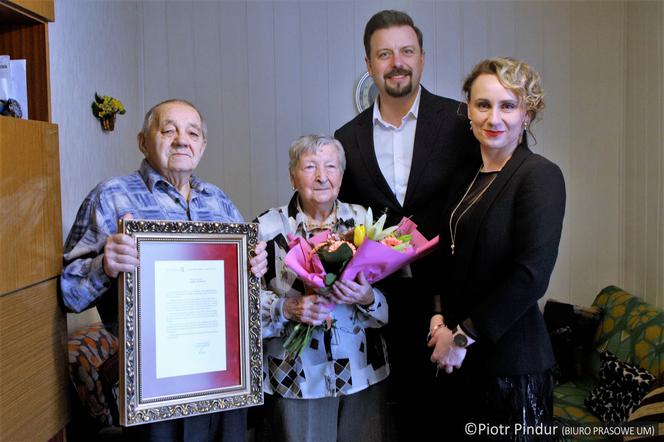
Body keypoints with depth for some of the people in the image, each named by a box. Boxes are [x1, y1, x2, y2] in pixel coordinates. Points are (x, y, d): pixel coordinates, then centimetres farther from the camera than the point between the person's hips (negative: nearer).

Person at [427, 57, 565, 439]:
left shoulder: (541, 175, -12)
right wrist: (440, 316, -1)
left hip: (510, 357, -6)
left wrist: (464, 335, -15)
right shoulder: (470, 179, 9)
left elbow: (532, 274, -20)